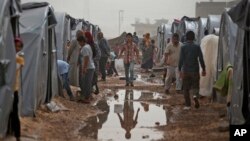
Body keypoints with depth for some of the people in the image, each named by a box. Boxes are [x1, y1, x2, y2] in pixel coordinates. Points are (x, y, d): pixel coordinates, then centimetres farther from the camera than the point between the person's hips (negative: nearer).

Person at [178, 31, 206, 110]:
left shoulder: (183, 47, -3)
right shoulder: (197, 47, -2)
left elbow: (181, 59, -7)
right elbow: (201, 59, -2)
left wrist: (180, 70, -2)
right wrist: (203, 69, 6)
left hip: (186, 71, 0)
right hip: (195, 71, 0)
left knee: (186, 88, 8)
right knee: (195, 86, 13)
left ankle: (187, 105, 8)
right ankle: (195, 96, -18)